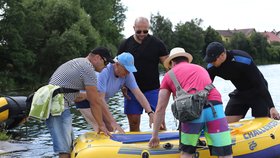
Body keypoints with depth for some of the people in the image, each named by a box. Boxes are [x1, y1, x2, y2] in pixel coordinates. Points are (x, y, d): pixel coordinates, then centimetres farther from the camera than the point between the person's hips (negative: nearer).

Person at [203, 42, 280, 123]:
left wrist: (271, 107, -29)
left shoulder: (243, 60, -32)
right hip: (240, 92, 6)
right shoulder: (211, 67, -15)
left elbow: (260, 83, -28)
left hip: (257, 92, -6)